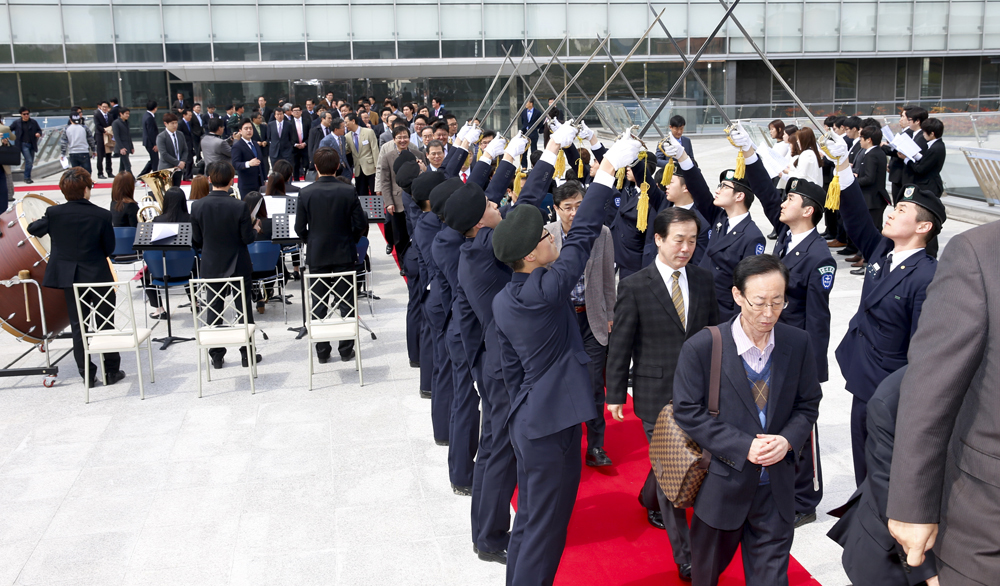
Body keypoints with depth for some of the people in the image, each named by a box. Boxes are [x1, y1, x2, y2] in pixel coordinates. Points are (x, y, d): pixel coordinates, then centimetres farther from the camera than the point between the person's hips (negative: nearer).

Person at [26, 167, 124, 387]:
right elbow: (109, 248, -5)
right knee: (105, 323, 11)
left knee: (78, 325, 11)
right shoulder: (102, 215, -14)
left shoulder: (54, 213, -9)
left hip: (69, 277, 2)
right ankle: (111, 371, 17)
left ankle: (87, 374, 14)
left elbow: (34, 230, 10)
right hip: (98, 276, -2)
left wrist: (34, 222, 33)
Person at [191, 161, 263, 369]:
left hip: (211, 266, 2)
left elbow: (196, 240, -2)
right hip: (238, 266, -2)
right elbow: (247, 238, -12)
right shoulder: (239, 206, -17)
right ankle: (247, 354, 15)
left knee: (214, 310, 12)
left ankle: (217, 355, 17)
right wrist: (255, 229, 9)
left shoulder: (197, 206, -8)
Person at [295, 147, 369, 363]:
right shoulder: (348, 191, -10)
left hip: (316, 256, 1)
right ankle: (346, 349, 14)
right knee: (347, 303, 9)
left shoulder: (306, 193, -8)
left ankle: (322, 351, 15)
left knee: (319, 304, 11)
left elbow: (300, 227, -4)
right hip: (344, 254, 0)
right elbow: (361, 224, -8)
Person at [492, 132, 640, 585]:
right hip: (552, 425, -9)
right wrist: (606, 172, -14)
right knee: (544, 530, 3)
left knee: (529, 522, 21)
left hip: (526, 422, 9)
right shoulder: (545, 288, -20)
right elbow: (582, 236, -19)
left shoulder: (503, 300, 4)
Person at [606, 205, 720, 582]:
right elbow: (620, 344, -5)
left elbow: (714, 332, 10)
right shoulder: (634, 287, -10)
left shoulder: (704, 280, 2)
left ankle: (651, 500, 49)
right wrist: (615, 394, -3)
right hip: (656, 393, -4)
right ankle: (685, 557, 13)